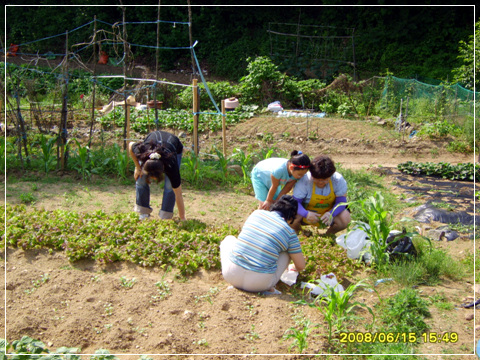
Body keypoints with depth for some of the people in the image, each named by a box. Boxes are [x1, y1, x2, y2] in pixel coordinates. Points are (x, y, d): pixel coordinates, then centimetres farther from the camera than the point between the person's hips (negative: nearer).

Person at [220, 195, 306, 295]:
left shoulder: (256, 213, 10)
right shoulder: (290, 233, 0)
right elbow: (301, 266, 8)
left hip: (231, 276, 2)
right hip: (259, 284, -2)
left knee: (229, 238, 31)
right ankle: (268, 288, 6)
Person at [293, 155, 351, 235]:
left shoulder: (338, 180, -21)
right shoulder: (304, 180, -26)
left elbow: (341, 201, -19)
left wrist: (331, 214, -40)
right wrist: (306, 214, -47)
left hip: (329, 211, 2)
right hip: (308, 211, -1)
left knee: (345, 220, -27)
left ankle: (329, 234, 10)